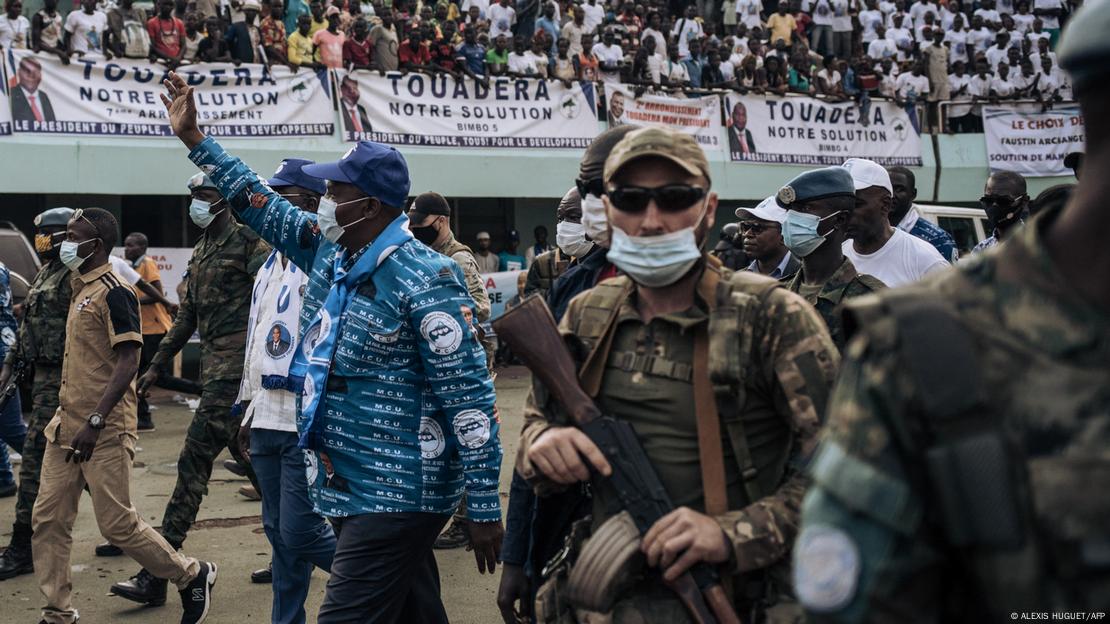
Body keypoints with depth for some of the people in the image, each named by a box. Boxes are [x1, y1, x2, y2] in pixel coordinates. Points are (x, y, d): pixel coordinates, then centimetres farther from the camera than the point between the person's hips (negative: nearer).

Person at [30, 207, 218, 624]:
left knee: (117, 524, -3)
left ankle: (192, 577, 15)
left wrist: (95, 422, -25)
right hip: (67, 426, 9)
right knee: (48, 519, 7)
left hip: (104, 432, -9)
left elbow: (128, 361, -20)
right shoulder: (80, 289, 15)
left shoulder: (114, 293, -14)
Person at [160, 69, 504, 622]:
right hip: (346, 486, 8)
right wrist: (193, 138, 22)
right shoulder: (329, 252, 7)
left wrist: (484, 507, -19)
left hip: (397, 496, -8)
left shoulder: (424, 281, -18)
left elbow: (469, 396, -18)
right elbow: (262, 205, 21)